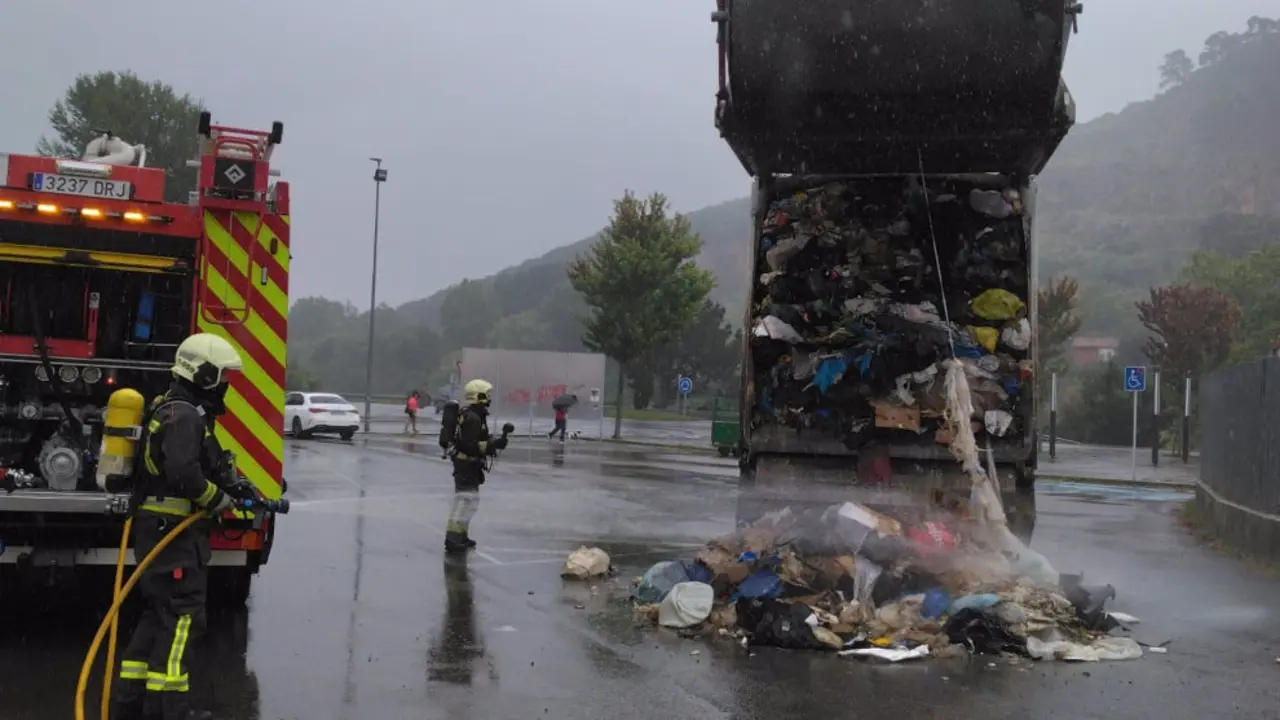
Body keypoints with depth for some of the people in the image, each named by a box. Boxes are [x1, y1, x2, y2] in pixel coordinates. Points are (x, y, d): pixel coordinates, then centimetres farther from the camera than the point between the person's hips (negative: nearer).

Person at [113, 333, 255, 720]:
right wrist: (217, 499, -15)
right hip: (172, 529, -11)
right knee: (181, 614, -7)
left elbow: (203, 465, 22)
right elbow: (184, 473, -29)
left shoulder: (178, 411, 18)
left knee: (160, 612, 15)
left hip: (163, 528, 11)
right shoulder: (185, 415, -17)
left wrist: (233, 485, 9)